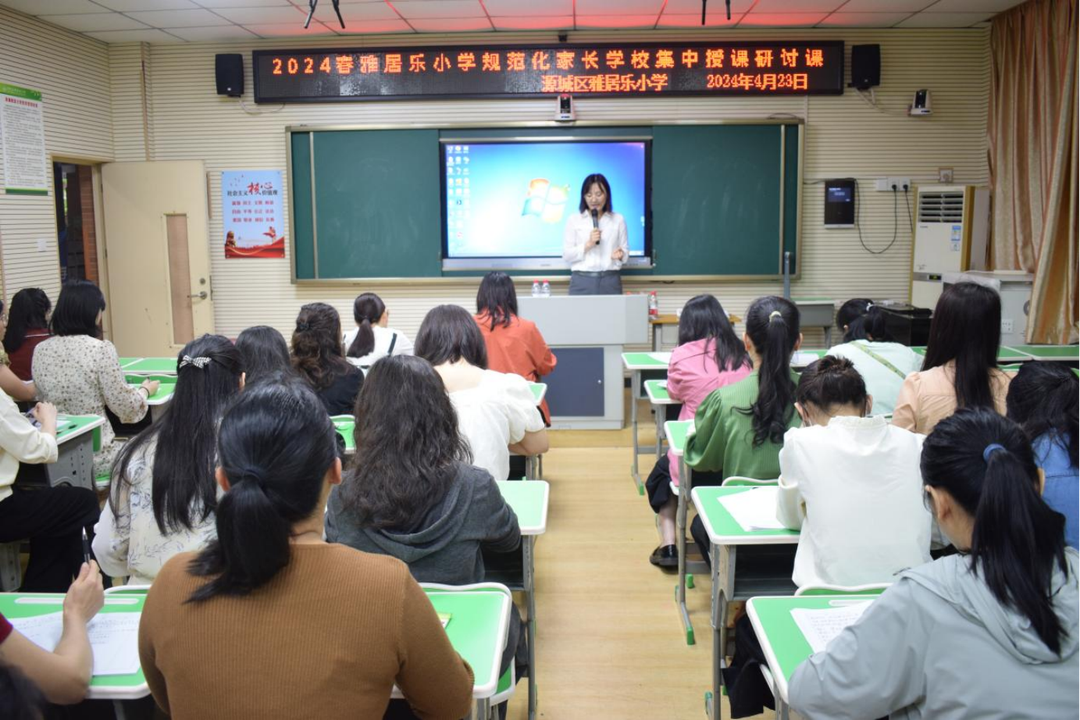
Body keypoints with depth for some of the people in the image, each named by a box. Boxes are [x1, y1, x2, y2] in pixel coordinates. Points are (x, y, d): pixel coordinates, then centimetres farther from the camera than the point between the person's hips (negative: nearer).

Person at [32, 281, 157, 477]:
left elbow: (49, 399, 15)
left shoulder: (40, 350, 1)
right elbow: (125, 408, -12)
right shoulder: (101, 349, -16)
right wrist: (145, 390, 9)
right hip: (94, 456, -6)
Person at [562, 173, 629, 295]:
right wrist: (588, 244, -12)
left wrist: (620, 255, -11)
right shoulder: (573, 220, 5)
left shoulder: (618, 220, 9)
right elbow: (567, 255, 1)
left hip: (610, 281, 1)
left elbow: (625, 251, 11)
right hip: (582, 281, -1)